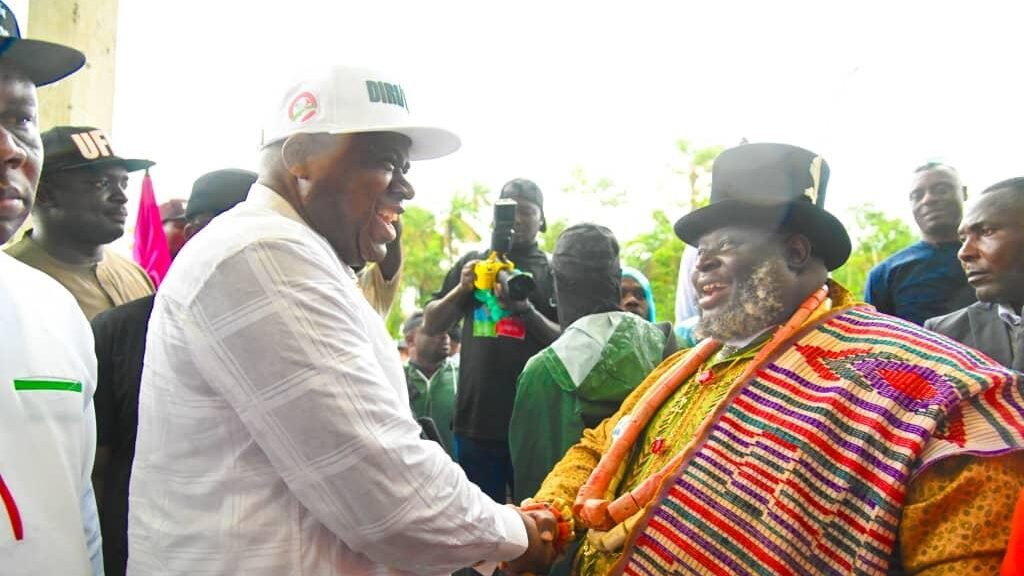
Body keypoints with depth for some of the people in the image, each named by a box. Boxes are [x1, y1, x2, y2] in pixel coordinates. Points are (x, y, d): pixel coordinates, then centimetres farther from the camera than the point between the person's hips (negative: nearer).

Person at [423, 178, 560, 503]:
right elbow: (431, 325, 11)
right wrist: (460, 289, -7)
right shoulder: (473, 263, 12)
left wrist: (526, 310, -20)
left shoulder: (553, 272, 4)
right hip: (476, 418, 2)